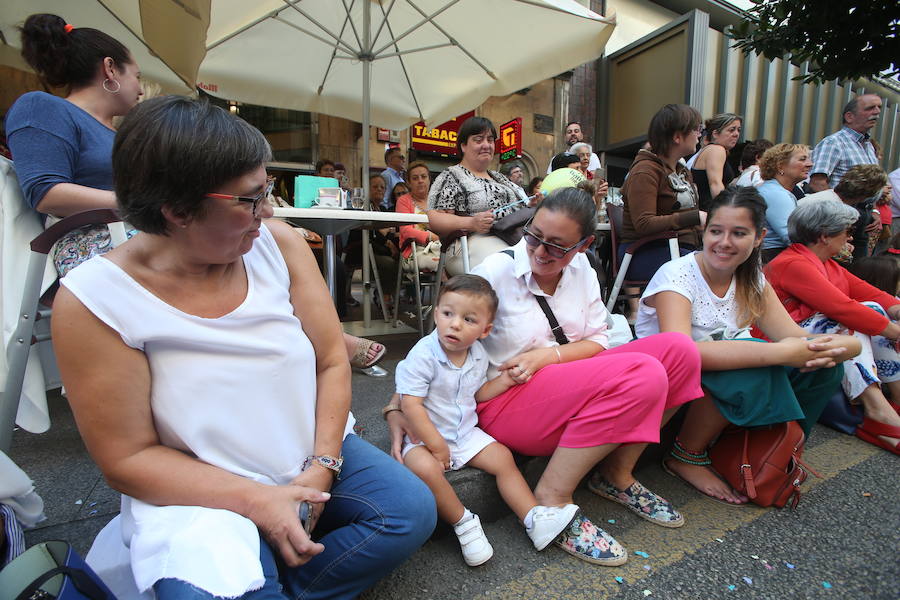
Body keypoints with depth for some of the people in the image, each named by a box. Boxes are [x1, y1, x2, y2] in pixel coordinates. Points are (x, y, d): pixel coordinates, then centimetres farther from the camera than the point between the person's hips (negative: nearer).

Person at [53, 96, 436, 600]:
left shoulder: (278, 242, -8)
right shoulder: (94, 299, -15)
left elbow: (332, 360, -6)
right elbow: (128, 458, -11)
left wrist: (320, 469, -14)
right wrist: (256, 500, -20)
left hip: (316, 456, 4)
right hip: (203, 489, -3)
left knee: (413, 510, -10)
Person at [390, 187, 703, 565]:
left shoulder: (580, 269, 4)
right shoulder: (497, 271, -13)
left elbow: (598, 340, 5)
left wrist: (548, 355, -15)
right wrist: (397, 407, -18)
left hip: (573, 388, 7)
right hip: (503, 403, -7)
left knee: (678, 349, -6)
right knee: (643, 374, -25)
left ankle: (614, 474, 4)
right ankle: (551, 499, -16)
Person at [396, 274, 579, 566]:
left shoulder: (478, 356, -1)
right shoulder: (423, 354, -23)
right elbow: (411, 404, -24)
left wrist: (502, 381, -2)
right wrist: (437, 445, -21)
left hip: (465, 432, 6)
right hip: (425, 436, -6)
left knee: (502, 457, -3)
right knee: (425, 468, -32)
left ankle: (534, 518, 9)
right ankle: (464, 522, -12)